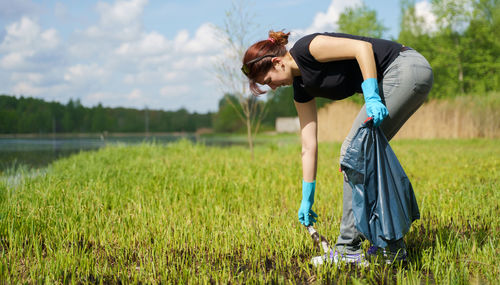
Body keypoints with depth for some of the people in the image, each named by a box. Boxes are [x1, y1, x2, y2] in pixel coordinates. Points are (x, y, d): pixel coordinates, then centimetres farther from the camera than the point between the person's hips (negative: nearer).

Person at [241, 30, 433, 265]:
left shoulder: (305, 48, -11)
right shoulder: (301, 87, 12)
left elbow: (362, 47, -20)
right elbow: (309, 146, 13)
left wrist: (372, 97, -26)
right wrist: (307, 199, 14)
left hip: (406, 67, -9)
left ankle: (349, 248, -4)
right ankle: (391, 245, 14)